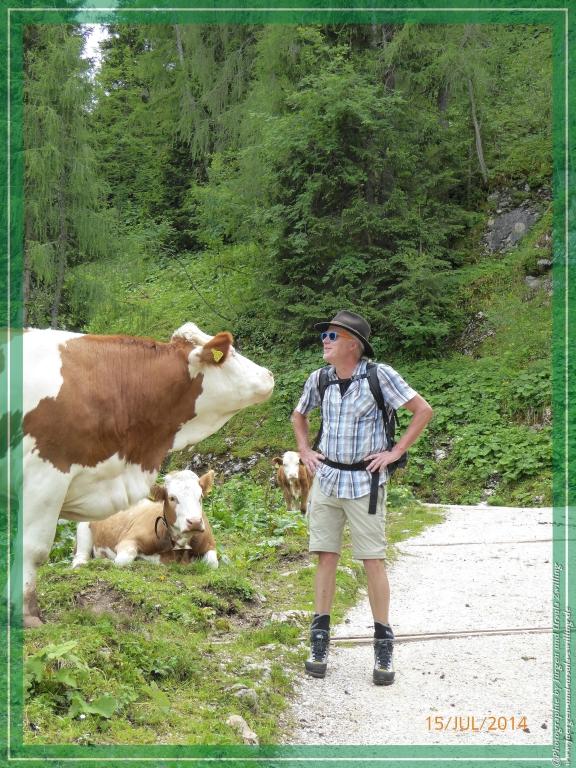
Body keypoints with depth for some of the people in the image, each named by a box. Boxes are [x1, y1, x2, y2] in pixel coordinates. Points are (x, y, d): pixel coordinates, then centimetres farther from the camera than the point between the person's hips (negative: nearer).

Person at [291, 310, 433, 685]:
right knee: (326, 558, 6)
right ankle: (320, 640, 16)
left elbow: (423, 410, -7)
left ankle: (384, 645, 11)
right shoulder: (319, 379, 4)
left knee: (373, 561, 0)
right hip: (326, 479, 4)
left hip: (364, 481, -4)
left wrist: (395, 452, -9)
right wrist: (305, 451, 10)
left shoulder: (379, 375, -10)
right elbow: (299, 416, 23)